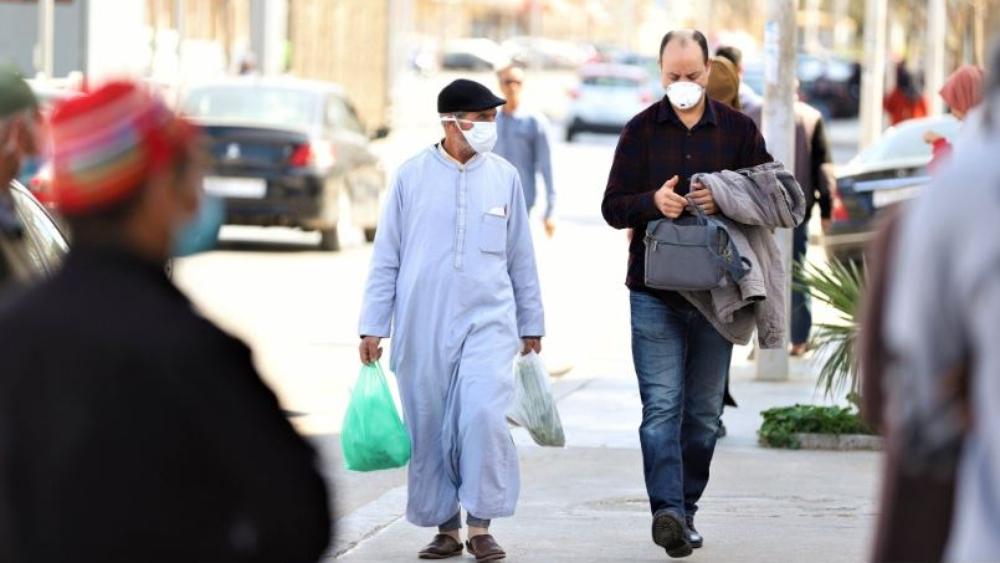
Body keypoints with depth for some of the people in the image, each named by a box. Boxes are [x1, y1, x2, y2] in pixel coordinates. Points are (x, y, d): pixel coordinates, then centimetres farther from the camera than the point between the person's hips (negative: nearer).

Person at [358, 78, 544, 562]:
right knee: (430, 429, 4)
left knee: (482, 414, -18)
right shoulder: (412, 177, 1)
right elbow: (386, 258, 5)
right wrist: (373, 326, 2)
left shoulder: (504, 177, 6)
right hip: (422, 326, 0)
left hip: (487, 319, 0)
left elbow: (521, 258, 13)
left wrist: (531, 323, 17)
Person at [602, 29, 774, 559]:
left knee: (704, 411, 7)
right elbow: (613, 207, 4)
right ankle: (667, 510, -21)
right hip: (655, 292, -1)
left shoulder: (738, 130, 6)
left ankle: (686, 510, 18)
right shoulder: (641, 131, 5)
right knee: (662, 406, -12)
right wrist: (652, 202, -17)